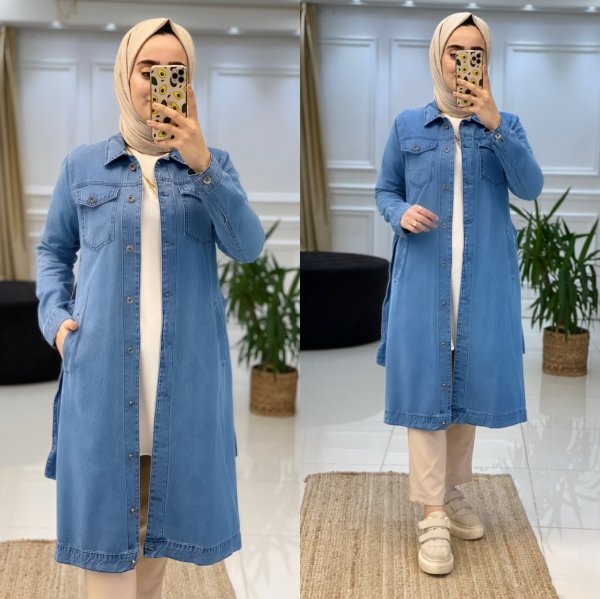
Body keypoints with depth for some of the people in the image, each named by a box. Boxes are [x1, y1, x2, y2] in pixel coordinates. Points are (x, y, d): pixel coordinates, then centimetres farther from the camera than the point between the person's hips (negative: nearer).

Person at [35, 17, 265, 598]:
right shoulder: (82, 165, 7)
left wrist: (200, 164, -18)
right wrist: (55, 317, -1)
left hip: (186, 372, 1)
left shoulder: (213, 164, 7)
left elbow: (247, 246, -8)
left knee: (165, 509, 12)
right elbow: (53, 250, 16)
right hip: (102, 370, -1)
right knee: (105, 512, 1)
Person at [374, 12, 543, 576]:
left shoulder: (505, 124, 6)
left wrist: (494, 125, -19)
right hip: (423, 274, -1)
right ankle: (432, 514, 1)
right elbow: (385, 189, 11)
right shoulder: (407, 125, 5)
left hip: (484, 278, 1)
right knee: (424, 381, -4)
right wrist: (401, 213, -12)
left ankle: (454, 489, 28)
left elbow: (530, 186, -9)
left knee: (472, 379, 9)